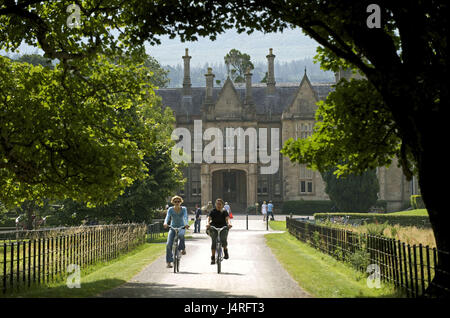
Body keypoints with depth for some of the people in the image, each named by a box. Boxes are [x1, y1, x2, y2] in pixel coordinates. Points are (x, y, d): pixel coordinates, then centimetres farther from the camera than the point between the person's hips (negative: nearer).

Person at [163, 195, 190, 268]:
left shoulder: (184, 209, -3)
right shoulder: (170, 209, -3)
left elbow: (185, 217, -19)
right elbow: (167, 217, -18)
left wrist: (186, 224, -41)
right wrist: (165, 223, -41)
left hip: (181, 227, -1)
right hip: (173, 227, 1)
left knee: (181, 235, -38)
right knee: (169, 244, -14)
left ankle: (183, 249, -15)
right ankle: (169, 262, -6)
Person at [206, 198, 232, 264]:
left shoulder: (224, 212, 3)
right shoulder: (213, 211, 3)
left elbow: (227, 218, -13)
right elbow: (209, 218, -12)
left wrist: (229, 223, -35)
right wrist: (208, 223, -34)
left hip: (223, 228, 0)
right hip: (214, 228, 0)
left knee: (223, 240, -23)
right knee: (213, 242, -13)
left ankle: (225, 250, 7)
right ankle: (213, 258, -6)